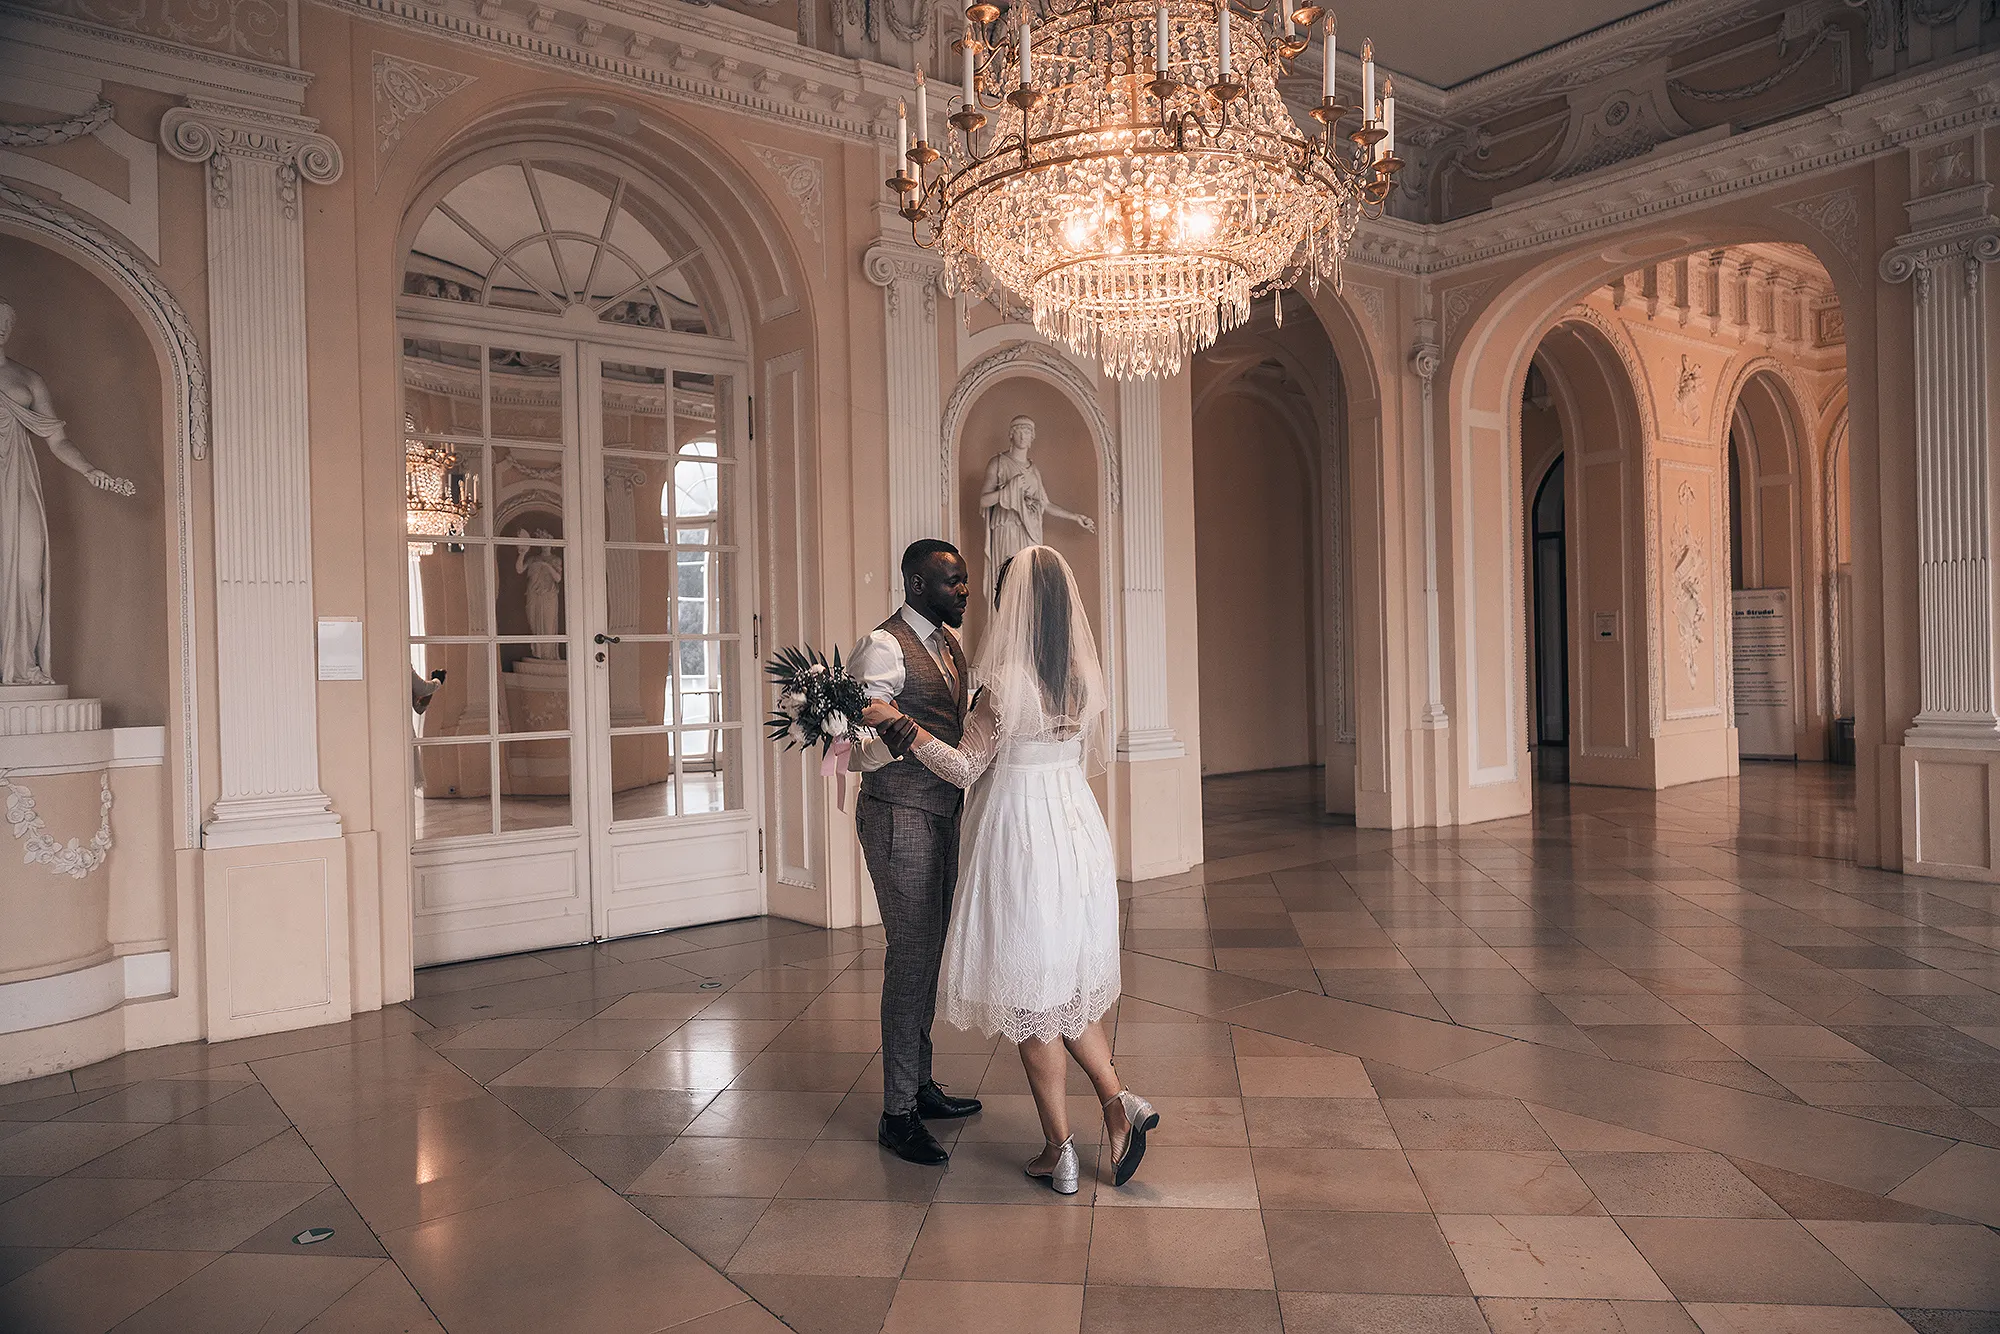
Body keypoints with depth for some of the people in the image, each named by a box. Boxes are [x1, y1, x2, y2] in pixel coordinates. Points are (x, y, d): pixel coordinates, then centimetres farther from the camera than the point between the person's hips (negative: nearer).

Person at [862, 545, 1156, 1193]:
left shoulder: (1005, 683, -18)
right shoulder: (1086, 676, 2)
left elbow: (965, 768, -10)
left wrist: (898, 723, -4)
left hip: (1021, 838, -6)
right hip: (1080, 830, 7)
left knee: (1031, 993, 5)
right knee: (1070, 979, 21)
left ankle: (1059, 1148, 14)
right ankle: (1118, 1101, 9)